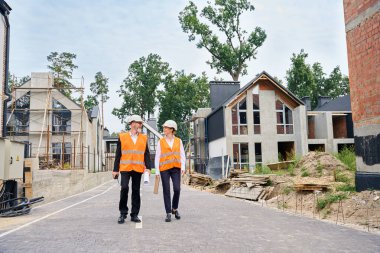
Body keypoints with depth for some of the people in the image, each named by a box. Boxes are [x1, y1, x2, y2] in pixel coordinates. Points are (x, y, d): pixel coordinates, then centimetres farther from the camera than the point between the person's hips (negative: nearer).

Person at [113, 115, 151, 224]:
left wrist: (148, 167, -5)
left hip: (138, 169, 2)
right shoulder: (122, 137, 5)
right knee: (124, 188, -12)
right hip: (125, 168, -2)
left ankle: (134, 215, 15)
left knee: (136, 191, 6)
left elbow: (146, 154, 8)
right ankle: (123, 214, 3)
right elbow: (118, 154, 5)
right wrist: (115, 169, 1)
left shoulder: (144, 138, 11)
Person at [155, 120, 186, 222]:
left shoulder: (178, 141, 8)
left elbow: (182, 155, 7)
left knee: (177, 189, -9)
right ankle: (168, 213, 8)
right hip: (164, 169, 0)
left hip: (176, 168, 1)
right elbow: (157, 157, 3)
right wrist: (157, 171, -2)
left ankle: (175, 209, 16)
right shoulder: (161, 142, 5)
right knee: (166, 191, -1)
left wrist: (183, 167, -5)